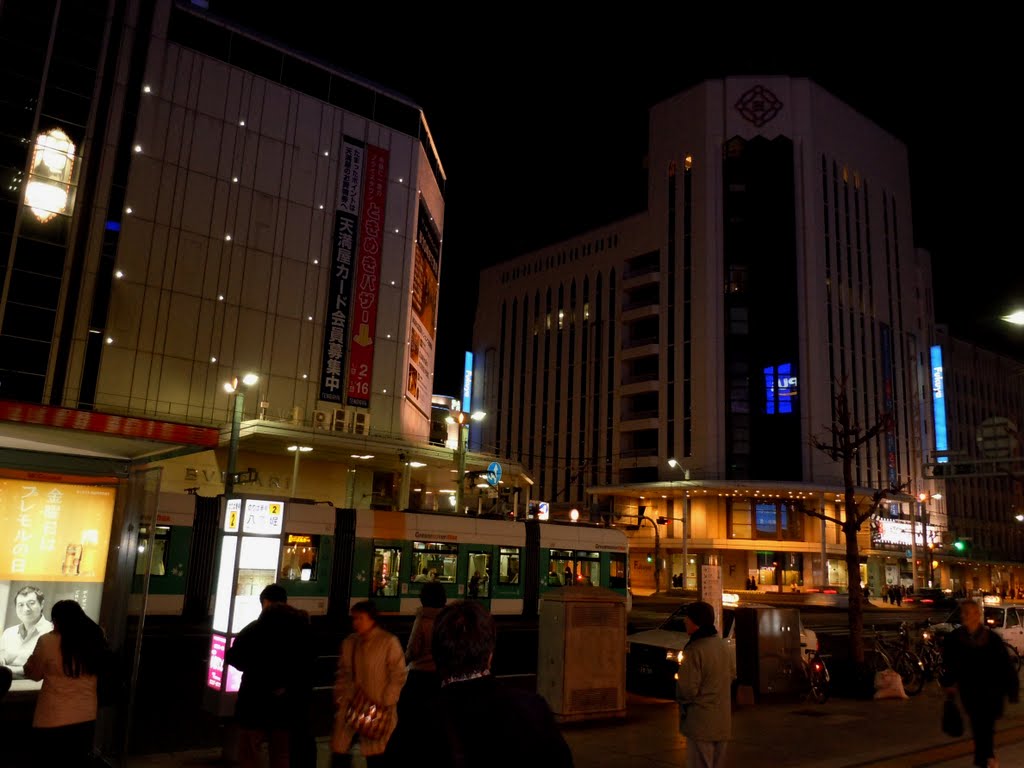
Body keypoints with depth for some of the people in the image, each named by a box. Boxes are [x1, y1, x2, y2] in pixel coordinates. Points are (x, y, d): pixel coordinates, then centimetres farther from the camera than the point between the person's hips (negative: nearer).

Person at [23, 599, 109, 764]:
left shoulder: (48, 641, -12)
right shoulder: (94, 640, -1)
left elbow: (33, 673, 4)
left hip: (55, 720, -4)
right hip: (86, 717, 4)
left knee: (57, 761, 9)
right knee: (79, 761, 15)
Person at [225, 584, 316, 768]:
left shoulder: (254, 629, -11)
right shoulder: (304, 627, 0)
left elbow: (233, 657, -2)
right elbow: (309, 663, 8)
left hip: (258, 702, -4)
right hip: (289, 704, 4)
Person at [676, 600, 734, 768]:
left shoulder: (694, 650, -21)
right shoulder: (724, 646, 4)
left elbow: (688, 689, -20)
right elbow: (732, 673, 18)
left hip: (701, 722, -8)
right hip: (723, 721, 8)